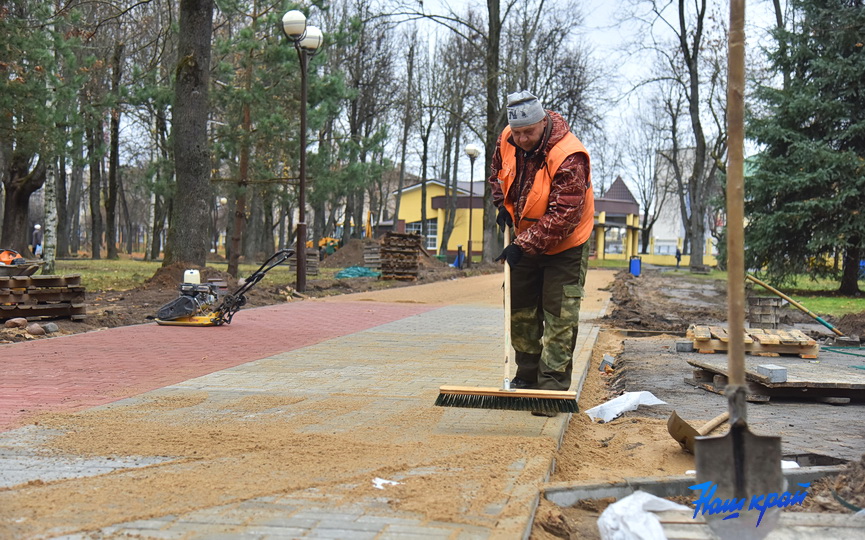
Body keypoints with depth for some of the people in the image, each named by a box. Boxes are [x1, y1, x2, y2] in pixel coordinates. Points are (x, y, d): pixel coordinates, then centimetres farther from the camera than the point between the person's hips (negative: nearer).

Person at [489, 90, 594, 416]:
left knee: (559, 317, -8)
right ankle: (526, 378, 27)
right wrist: (502, 203, -1)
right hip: (526, 243, 7)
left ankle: (552, 388, -3)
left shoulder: (568, 157, -30)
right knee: (521, 312, 13)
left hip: (565, 246, -7)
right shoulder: (507, 141, -8)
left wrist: (524, 245, -32)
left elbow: (564, 216, -32)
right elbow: (498, 173, 16)